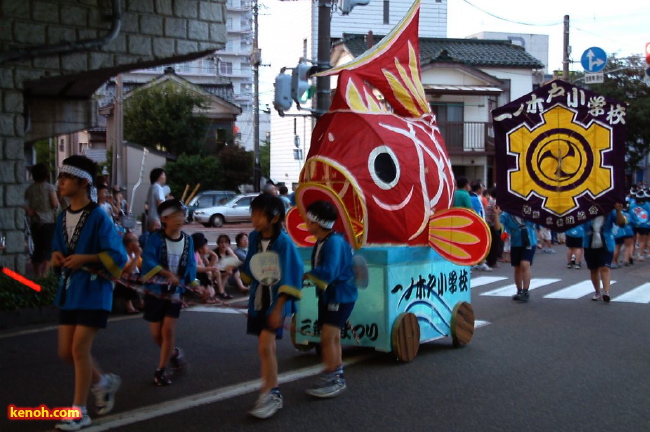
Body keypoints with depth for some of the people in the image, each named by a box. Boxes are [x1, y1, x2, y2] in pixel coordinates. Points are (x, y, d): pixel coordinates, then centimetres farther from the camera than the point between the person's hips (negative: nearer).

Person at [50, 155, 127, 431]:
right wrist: (56, 257, -3)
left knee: (79, 348, -6)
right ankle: (103, 382, 34)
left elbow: (118, 256, -15)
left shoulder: (98, 217, -13)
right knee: (66, 352, 10)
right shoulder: (62, 217, 9)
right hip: (68, 290, 8)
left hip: (92, 291, -8)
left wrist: (85, 258, -24)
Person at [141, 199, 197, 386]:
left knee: (168, 330, -8)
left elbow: (190, 264, 5)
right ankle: (174, 353, 35)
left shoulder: (187, 240, -3)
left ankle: (161, 370, 7)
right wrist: (167, 273, -39)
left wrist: (194, 285, -4)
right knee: (156, 334, 5)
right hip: (155, 291, -1)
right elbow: (147, 260, -28)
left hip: (175, 292, 1)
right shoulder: (156, 238, -14)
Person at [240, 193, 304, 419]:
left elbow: (290, 277, -19)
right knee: (268, 347, 13)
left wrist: (278, 308, -21)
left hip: (276, 301, -7)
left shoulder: (284, 242, -18)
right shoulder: (254, 238, 1)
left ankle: (269, 394, -3)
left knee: (264, 346, -13)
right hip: (258, 299, 7)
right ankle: (273, 393, 24)